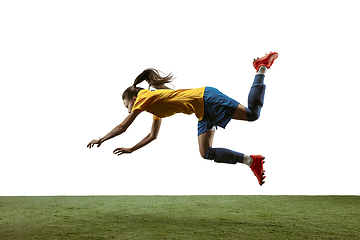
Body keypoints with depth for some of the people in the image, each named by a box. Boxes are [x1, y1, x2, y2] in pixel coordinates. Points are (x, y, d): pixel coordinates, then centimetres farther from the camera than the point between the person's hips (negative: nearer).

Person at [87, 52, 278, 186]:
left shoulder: (144, 96, -2)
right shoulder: (155, 109, 23)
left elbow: (122, 127, -2)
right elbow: (152, 136, 32)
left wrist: (100, 140, 10)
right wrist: (130, 150, 32)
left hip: (207, 99, -9)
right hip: (204, 114, 9)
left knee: (252, 114, -16)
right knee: (206, 153, 0)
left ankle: (261, 68, 4)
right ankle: (251, 160, -5)